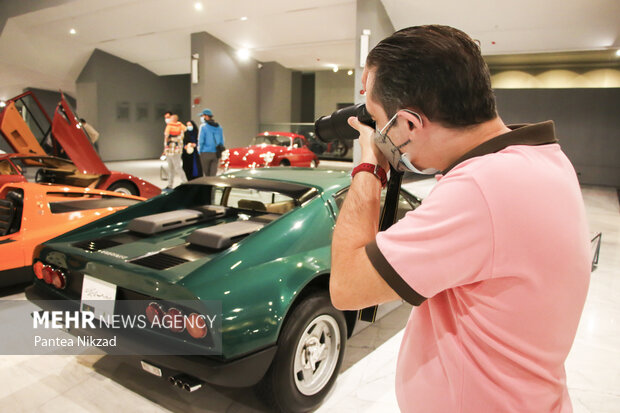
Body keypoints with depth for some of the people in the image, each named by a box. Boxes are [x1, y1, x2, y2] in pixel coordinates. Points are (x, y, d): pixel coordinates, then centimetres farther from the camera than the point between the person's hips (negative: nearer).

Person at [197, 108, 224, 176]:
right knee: (213, 174, 4)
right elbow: (221, 142, 10)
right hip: (215, 154, 4)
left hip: (206, 153, -4)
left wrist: (199, 152, 0)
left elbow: (201, 141, -11)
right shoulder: (219, 127, 8)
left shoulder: (203, 127, -7)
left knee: (207, 173, 9)